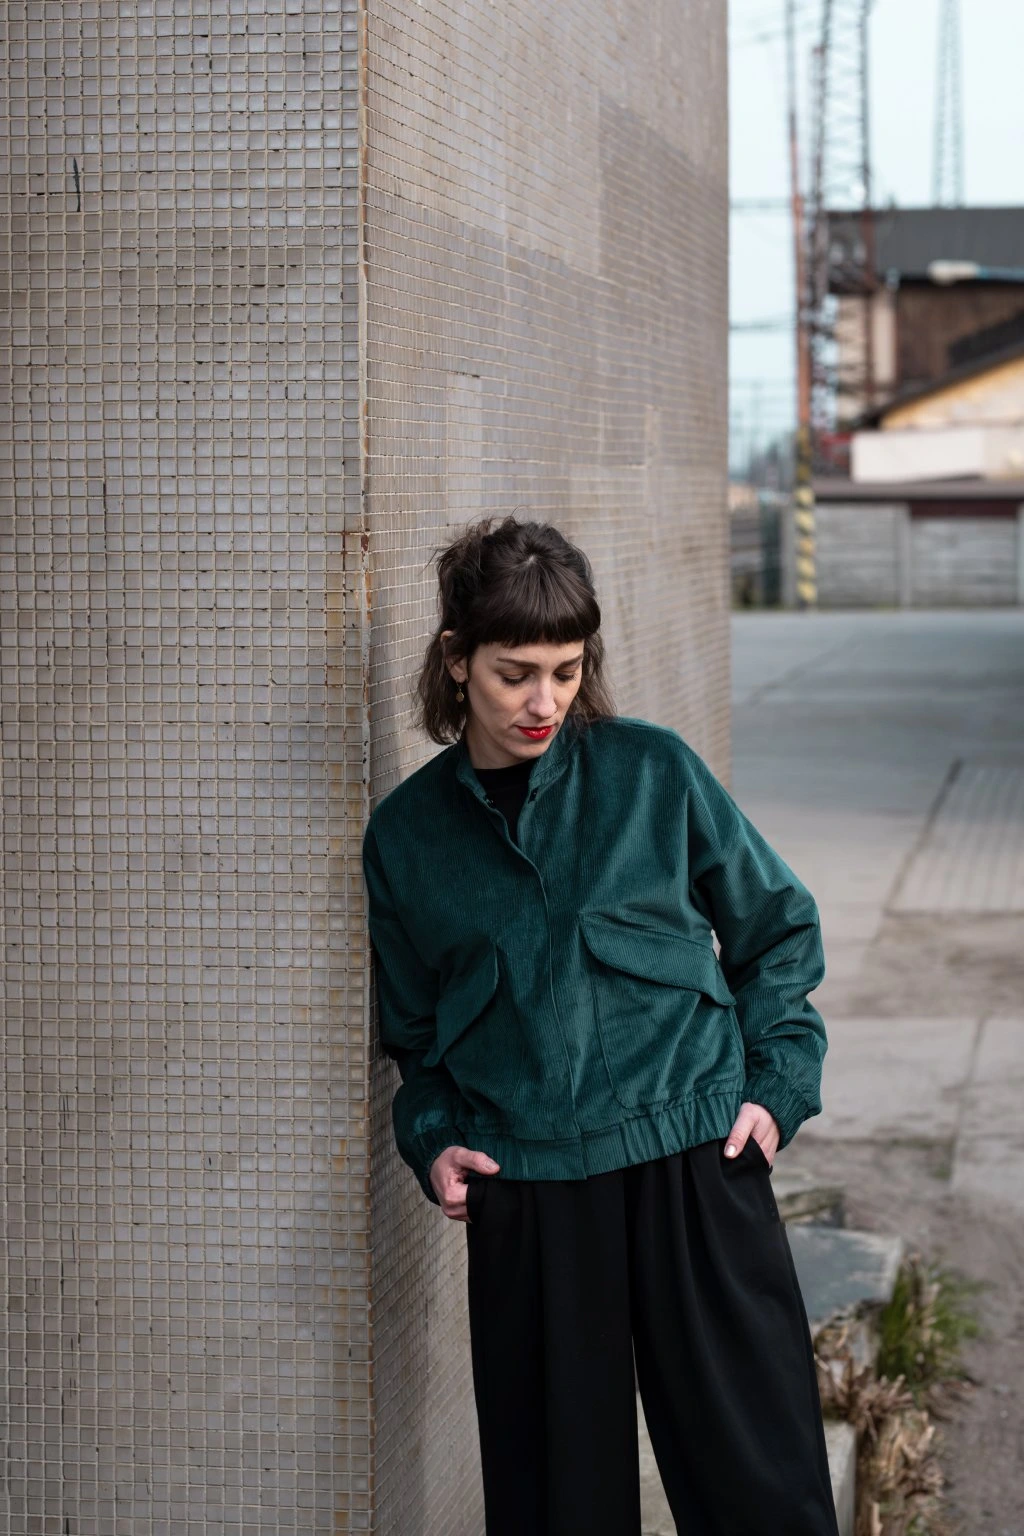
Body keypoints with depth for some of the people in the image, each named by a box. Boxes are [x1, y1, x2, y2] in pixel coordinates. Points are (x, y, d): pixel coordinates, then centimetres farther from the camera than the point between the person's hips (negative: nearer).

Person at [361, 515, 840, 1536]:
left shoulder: (653, 771, 1)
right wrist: (432, 1142, 1)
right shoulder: (406, 833, 6)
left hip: (696, 1158, -1)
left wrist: (778, 1085, 1)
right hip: (523, 1192, 1)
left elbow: (777, 926, 11)